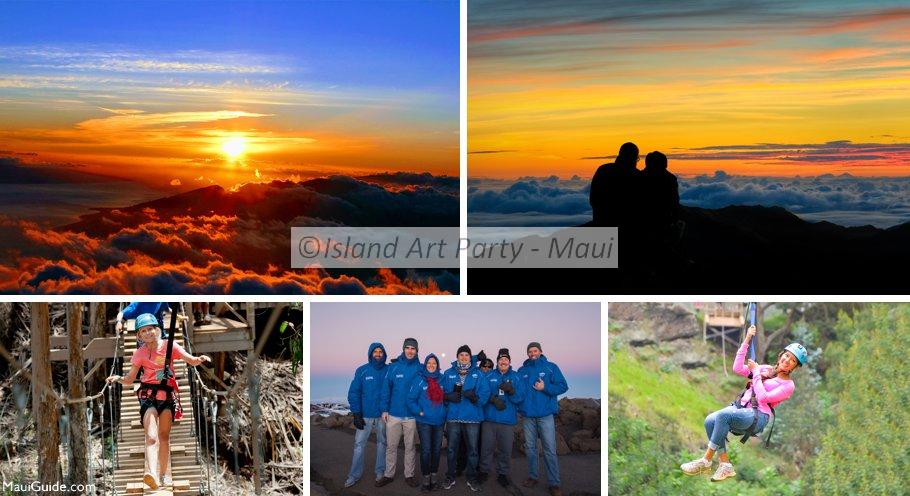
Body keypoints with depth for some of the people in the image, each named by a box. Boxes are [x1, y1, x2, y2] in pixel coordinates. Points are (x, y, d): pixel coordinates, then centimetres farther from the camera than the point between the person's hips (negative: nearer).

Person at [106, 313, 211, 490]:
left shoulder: (169, 346, 2)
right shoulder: (140, 353, 3)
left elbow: (191, 361, -2)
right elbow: (130, 379, 6)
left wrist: (200, 359, -24)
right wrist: (118, 378, -15)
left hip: (167, 394, 1)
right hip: (148, 394, -1)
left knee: (164, 436, 7)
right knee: (151, 437, -18)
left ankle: (165, 475, 17)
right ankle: (152, 473, -35)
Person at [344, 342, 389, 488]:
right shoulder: (362, 371, -4)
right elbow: (354, 393, -3)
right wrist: (356, 414, -9)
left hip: (383, 415, 1)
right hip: (365, 415, -1)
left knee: (382, 443, 12)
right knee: (359, 444, 0)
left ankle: (381, 471, 25)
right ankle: (354, 474, 7)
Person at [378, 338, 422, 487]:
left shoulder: (420, 369, -1)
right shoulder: (393, 367, -1)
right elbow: (386, 389, 1)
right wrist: (385, 409, -3)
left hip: (412, 415, -1)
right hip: (393, 414, 1)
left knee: (410, 447, 8)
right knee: (391, 446, 7)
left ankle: (409, 475, 18)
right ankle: (389, 474, 18)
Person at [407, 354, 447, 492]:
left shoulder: (441, 379, 4)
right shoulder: (419, 380, -6)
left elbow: (445, 397, 14)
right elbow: (411, 399, -7)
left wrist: (444, 412, 3)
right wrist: (419, 412, -14)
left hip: (439, 421, 4)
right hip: (424, 422, -3)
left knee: (436, 449, 10)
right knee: (426, 450, -3)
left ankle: (434, 476, 22)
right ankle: (426, 478, 7)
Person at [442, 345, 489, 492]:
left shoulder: (477, 373, 3)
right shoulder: (449, 373, 7)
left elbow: (485, 394, -4)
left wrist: (475, 396, -23)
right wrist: (449, 397, -15)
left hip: (472, 417, -1)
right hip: (453, 417, 1)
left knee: (472, 449, 5)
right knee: (451, 448, 7)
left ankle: (472, 478, 16)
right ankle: (450, 478, 18)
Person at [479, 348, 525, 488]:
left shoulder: (516, 377, 6)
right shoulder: (489, 376, 6)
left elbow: (520, 398, -1)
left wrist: (511, 391, -20)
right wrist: (493, 399, -18)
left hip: (508, 419, 0)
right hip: (489, 418, 0)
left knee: (506, 449, 3)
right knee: (487, 446, 2)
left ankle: (502, 473, 17)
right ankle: (484, 470, 17)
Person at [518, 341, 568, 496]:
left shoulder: (551, 367, 0)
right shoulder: (522, 371, 10)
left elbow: (563, 386, -5)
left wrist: (545, 388, -16)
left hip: (545, 415, -4)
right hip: (528, 415, 4)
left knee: (550, 450, -6)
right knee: (530, 448, 11)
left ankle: (553, 483, -3)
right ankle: (532, 477, 23)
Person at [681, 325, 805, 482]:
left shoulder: (788, 385, 2)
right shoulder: (765, 369, 19)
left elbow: (763, 397, -11)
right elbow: (737, 368, 8)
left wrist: (756, 372, -4)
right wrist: (747, 340, 5)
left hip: (758, 417, -6)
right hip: (741, 408, 6)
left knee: (723, 415, -35)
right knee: (710, 421, -26)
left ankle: (705, 461, -27)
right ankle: (725, 464, -18)